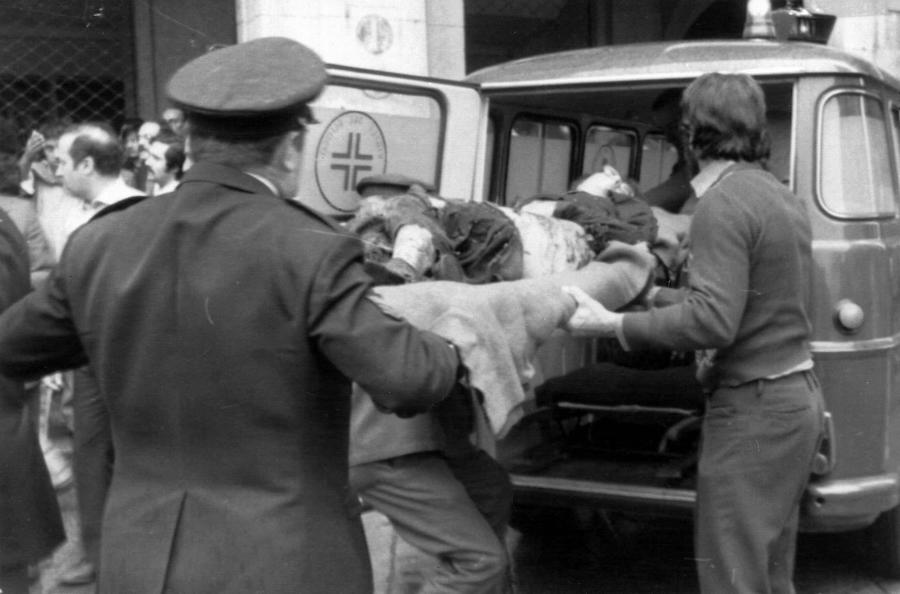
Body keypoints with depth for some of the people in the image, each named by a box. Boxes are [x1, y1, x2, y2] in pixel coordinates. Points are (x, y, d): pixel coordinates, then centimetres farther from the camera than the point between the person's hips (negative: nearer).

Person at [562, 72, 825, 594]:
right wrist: (655, 293, 22)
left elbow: (713, 320, -26)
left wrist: (612, 324, -19)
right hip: (798, 397, 10)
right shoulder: (783, 197, 12)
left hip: (754, 410, -10)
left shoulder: (722, 205, -17)